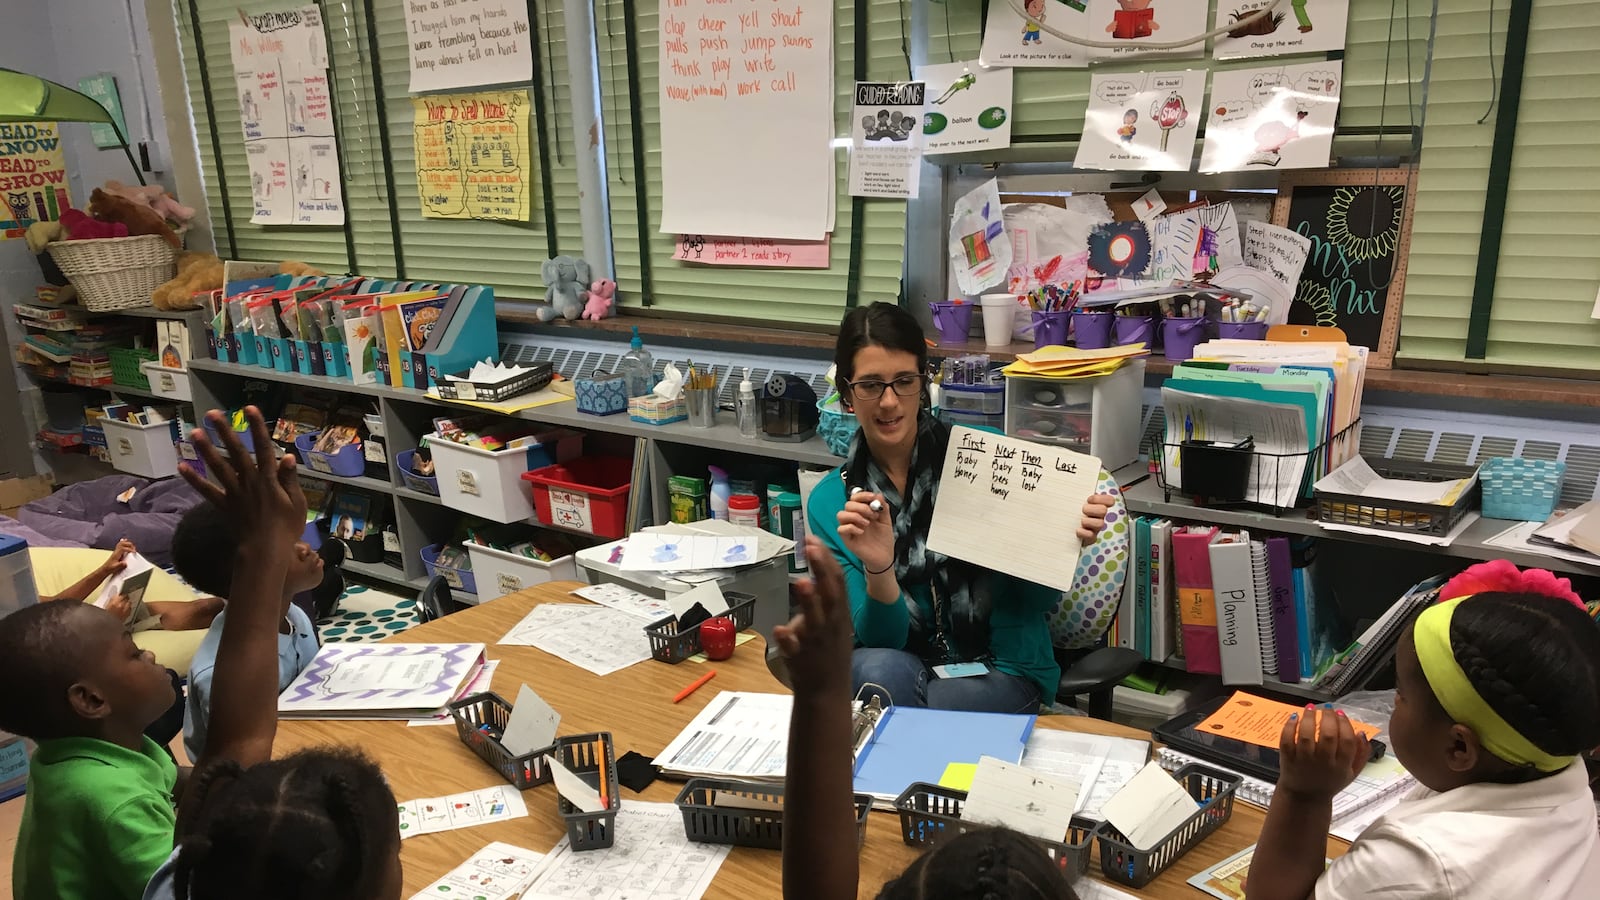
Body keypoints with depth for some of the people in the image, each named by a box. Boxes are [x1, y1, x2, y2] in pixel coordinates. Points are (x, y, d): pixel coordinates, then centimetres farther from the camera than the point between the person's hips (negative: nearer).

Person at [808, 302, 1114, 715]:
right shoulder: (829, 503, 0)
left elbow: (1037, 599, 0)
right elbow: (880, 638, -6)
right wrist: (878, 570, -26)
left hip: (1003, 668, -2)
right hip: (906, 666, 2)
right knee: (876, 669, -32)